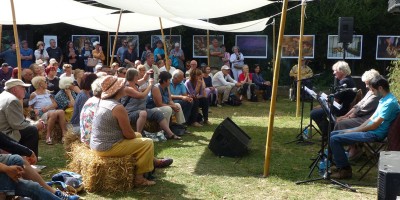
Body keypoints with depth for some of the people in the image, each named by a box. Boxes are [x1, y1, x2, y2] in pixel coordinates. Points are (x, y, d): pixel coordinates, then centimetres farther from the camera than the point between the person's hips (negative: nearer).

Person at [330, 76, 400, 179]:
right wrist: (356, 129, 5)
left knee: (335, 139, -18)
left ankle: (345, 170, -6)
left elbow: (375, 125, -21)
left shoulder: (389, 102, -19)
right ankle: (340, 165, 13)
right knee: (333, 134, 9)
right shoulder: (384, 99, 14)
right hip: (369, 130, 11)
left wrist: (354, 131, -11)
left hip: (374, 134, -11)